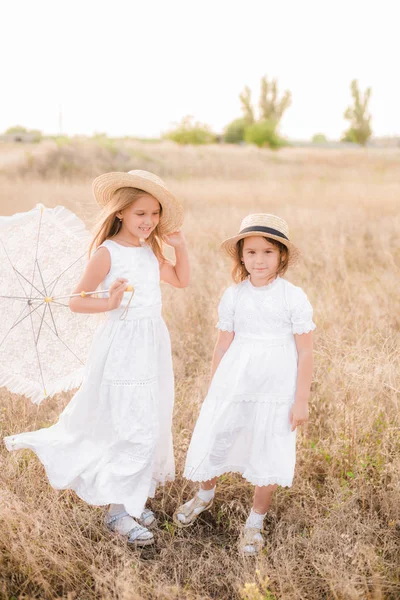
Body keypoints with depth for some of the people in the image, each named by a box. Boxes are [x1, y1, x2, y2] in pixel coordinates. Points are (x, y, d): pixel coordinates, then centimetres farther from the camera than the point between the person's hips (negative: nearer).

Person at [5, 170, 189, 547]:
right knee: (137, 430, -7)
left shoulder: (151, 250, 7)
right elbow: (76, 301, -12)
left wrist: (180, 246, 7)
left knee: (152, 426, 13)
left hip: (153, 344, 8)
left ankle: (133, 498, 28)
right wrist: (109, 303, -28)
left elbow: (181, 281, 21)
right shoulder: (107, 253, -13)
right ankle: (118, 510, 8)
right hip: (123, 348, -7)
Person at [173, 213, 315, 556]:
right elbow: (223, 344, 4)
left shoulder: (294, 298, -10)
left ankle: (255, 523, 30)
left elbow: (305, 352, -7)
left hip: (276, 388, -2)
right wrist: (213, 389, 8)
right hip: (234, 383, 2)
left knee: (268, 459, 7)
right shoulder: (233, 296, -1)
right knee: (214, 441, 11)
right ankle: (205, 495, 43)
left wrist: (301, 400, -7)